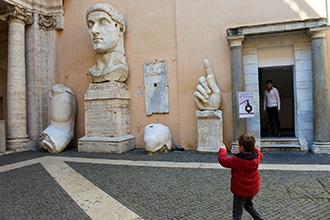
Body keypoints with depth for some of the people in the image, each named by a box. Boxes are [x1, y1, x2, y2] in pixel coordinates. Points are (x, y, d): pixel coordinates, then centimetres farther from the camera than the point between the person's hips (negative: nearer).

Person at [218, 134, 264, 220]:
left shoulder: (237, 160, -28)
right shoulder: (257, 156, -12)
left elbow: (223, 160, -16)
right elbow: (260, 154, 14)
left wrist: (222, 150, -1)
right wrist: (251, 147, 11)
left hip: (240, 190, -6)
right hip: (253, 189, 6)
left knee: (237, 212, 9)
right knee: (249, 206, 31)